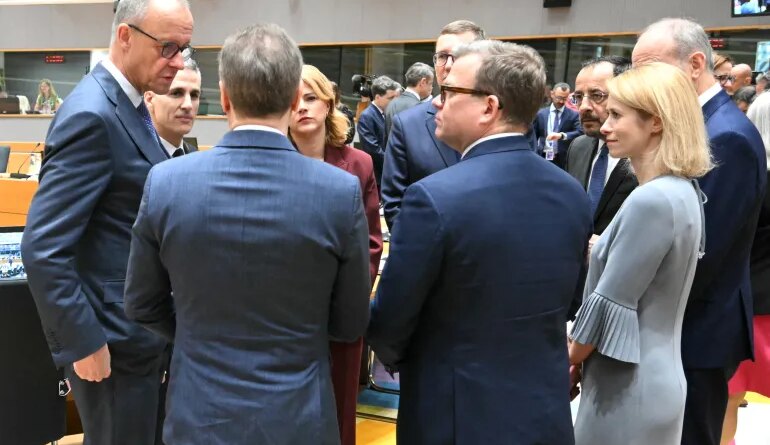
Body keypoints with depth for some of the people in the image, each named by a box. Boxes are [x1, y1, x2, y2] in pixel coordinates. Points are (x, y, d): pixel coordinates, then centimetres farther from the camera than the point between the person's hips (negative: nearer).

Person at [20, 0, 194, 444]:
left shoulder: (127, 105, 8)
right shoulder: (93, 115, -22)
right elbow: (43, 249, -25)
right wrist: (85, 342, -20)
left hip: (141, 325, 10)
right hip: (115, 336, -9)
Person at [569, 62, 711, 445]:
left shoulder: (652, 200, -24)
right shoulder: (682, 191, 6)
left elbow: (609, 303, -21)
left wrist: (565, 359, -6)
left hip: (629, 388, -9)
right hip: (654, 378, 9)